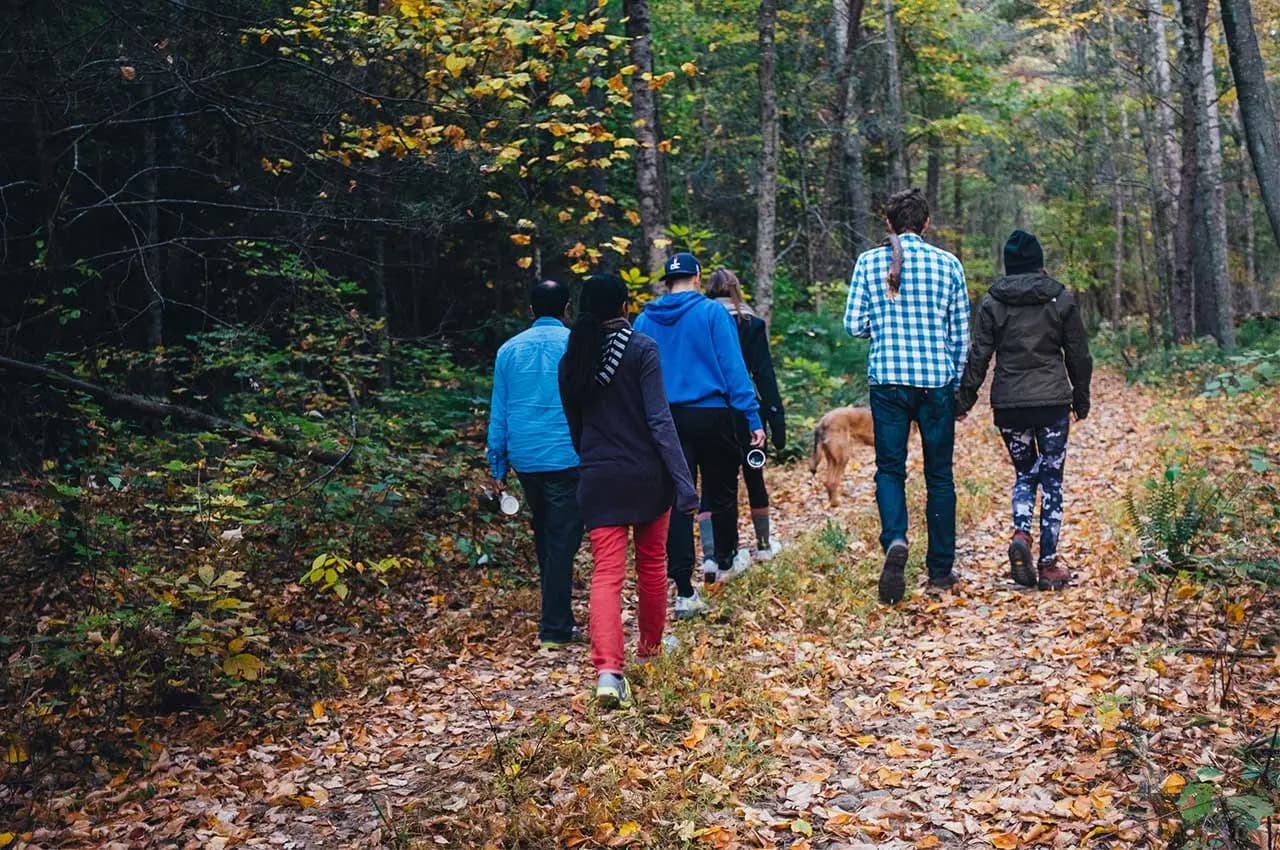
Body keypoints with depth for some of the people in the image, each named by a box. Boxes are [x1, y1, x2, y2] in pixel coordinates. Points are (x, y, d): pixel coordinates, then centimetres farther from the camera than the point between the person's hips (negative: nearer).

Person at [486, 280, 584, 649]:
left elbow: (498, 413, 8)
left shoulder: (509, 349, 7)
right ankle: (556, 628, -2)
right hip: (567, 457, -4)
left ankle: (555, 610, 31)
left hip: (524, 458, 5)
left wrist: (497, 466, 13)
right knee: (563, 541, -2)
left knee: (544, 534, 20)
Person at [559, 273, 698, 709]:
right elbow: (660, 420, -16)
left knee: (606, 574, -3)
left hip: (598, 479, 2)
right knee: (652, 564, 18)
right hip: (647, 476, -2)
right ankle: (651, 643, 36)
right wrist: (683, 482, -18)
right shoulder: (642, 349, -9)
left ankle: (608, 670, -18)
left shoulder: (572, 358, 4)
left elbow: (574, 426, 12)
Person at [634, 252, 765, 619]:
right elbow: (732, 367, -10)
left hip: (665, 420, 2)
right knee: (720, 491, 18)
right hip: (711, 414, -2)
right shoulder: (712, 312, -5)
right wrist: (753, 417, -9)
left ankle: (684, 591, -4)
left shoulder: (645, 320, 6)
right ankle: (723, 561, 37)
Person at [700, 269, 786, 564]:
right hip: (745, 413, 0)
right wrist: (777, 419, -7)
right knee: (754, 478, 16)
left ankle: (710, 554, -11)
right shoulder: (752, 324, -2)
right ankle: (764, 544, 31)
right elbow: (765, 376, -7)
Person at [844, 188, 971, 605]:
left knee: (890, 469, 7)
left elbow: (854, 324, -1)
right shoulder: (948, 264, 2)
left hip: (887, 379, 0)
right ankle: (941, 569, 16)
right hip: (937, 381, 1)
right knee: (940, 474, 10)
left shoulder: (869, 262, 0)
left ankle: (895, 541, -20)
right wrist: (958, 383, 16)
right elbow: (961, 333, 5)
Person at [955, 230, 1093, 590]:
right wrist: (1081, 399, 18)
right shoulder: (1062, 300, 2)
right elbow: (1079, 355, 7)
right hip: (1052, 401, -1)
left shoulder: (992, 303, 1)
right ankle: (1048, 565, 6)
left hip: (1008, 403, 1)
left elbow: (978, 355, 0)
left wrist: (965, 399, 7)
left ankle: (1020, 534, -9)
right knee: (1051, 479, 6)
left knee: (1024, 473, 17)